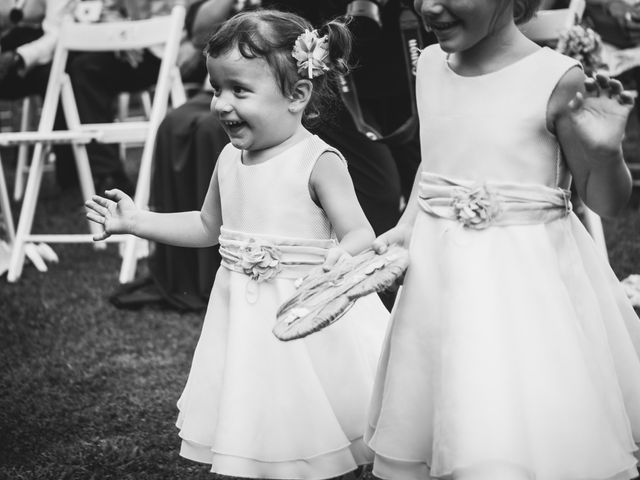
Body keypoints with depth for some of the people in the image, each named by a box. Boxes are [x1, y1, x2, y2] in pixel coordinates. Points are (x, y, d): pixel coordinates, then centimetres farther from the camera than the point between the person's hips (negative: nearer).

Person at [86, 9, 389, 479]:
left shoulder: (318, 162, -15)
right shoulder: (230, 159, 5)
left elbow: (360, 235, -21)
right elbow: (208, 226, 21)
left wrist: (342, 259, -44)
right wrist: (137, 221, 16)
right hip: (246, 317, 6)